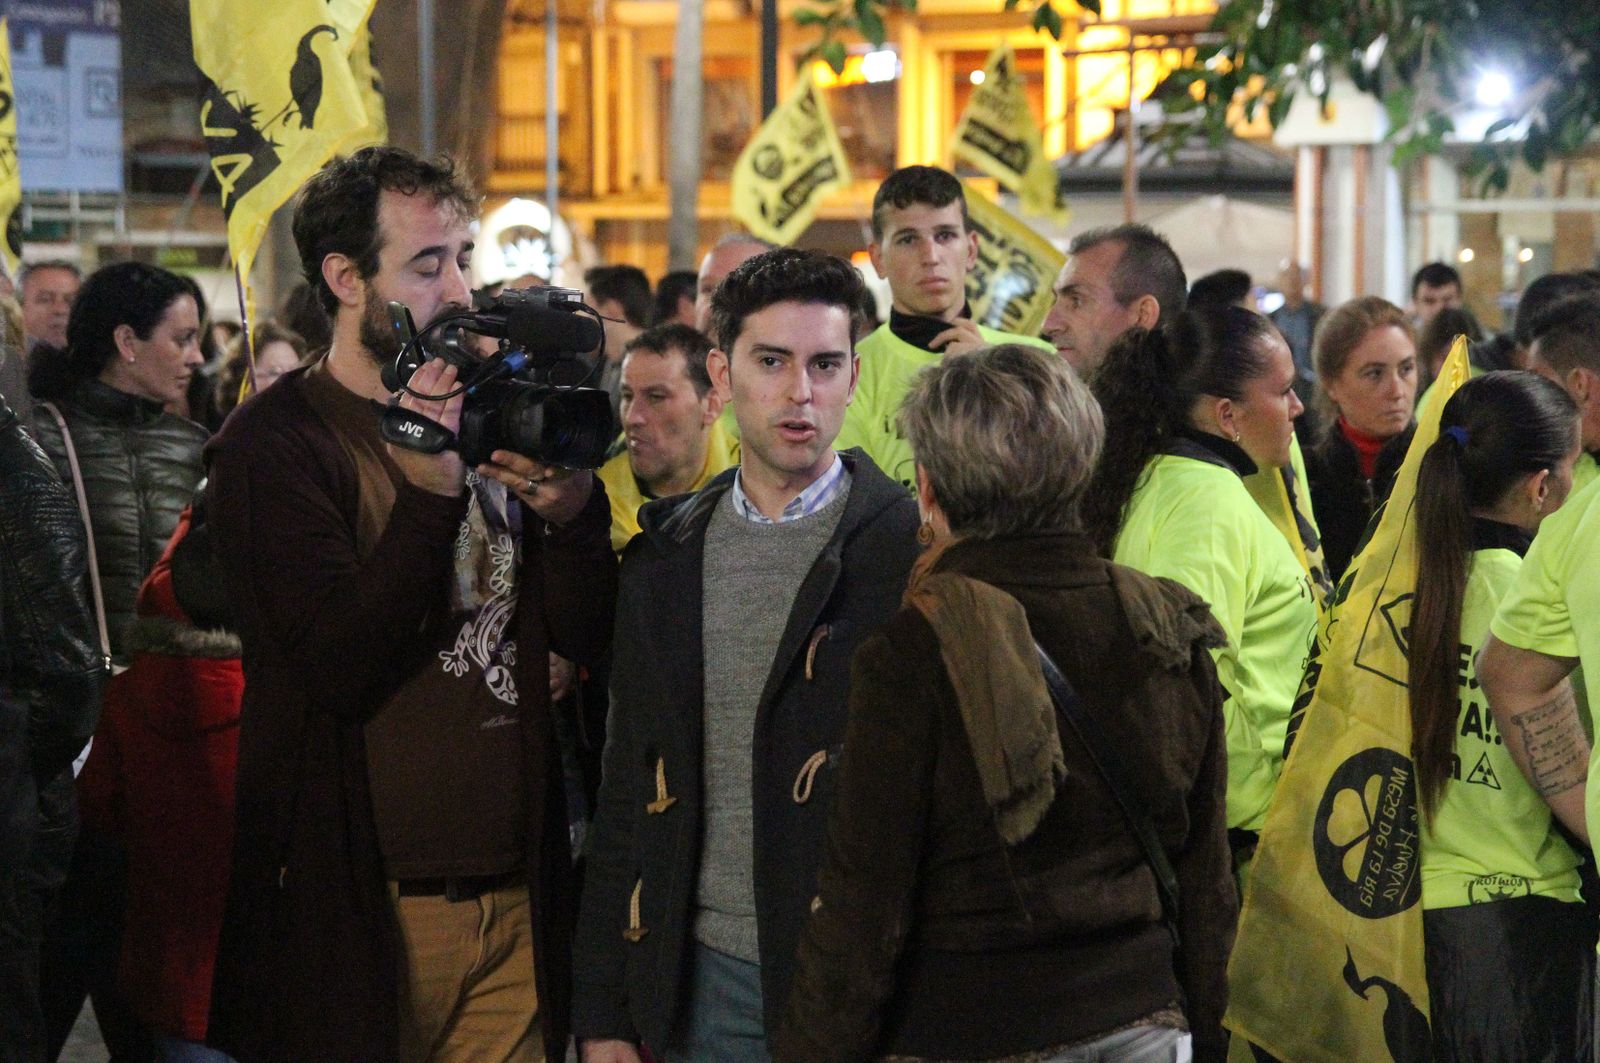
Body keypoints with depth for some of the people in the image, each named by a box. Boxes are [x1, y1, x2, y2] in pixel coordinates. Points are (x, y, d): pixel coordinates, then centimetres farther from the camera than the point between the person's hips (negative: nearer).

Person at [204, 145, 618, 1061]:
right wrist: (430, 489, -24)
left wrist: (573, 512, -14)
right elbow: (340, 667, -17)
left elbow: (588, 638, 5)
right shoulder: (277, 442, -7)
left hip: (514, 893, 5)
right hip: (365, 908, -5)